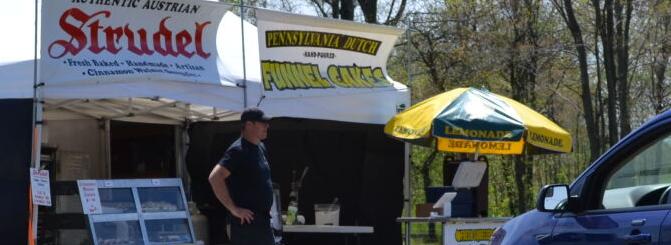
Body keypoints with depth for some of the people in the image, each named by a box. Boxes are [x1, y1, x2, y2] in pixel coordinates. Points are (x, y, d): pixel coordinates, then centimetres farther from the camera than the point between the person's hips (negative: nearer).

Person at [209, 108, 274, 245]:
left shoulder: (260, 148, 14)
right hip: (247, 222, -9)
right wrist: (233, 208, -23)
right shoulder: (238, 151, -14)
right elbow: (215, 177, -25)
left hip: (262, 221, 9)